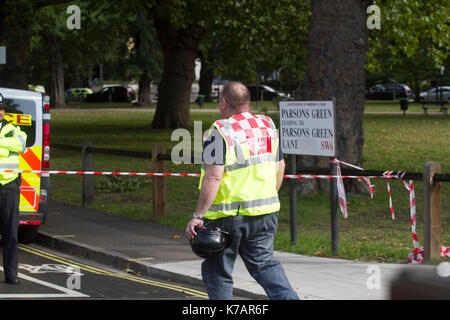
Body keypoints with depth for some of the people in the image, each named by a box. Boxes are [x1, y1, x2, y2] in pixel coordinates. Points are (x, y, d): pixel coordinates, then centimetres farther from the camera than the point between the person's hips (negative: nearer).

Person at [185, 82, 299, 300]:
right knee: (264, 263, 14)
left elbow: (213, 177, -21)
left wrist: (198, 215, -19)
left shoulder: (220, 131, -14)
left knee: (217, 271, 7)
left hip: (228, 214, -6)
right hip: (266, 212, 6)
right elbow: (279, 167, 16)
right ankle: (288, 297, -5)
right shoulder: (268, 126, 8)